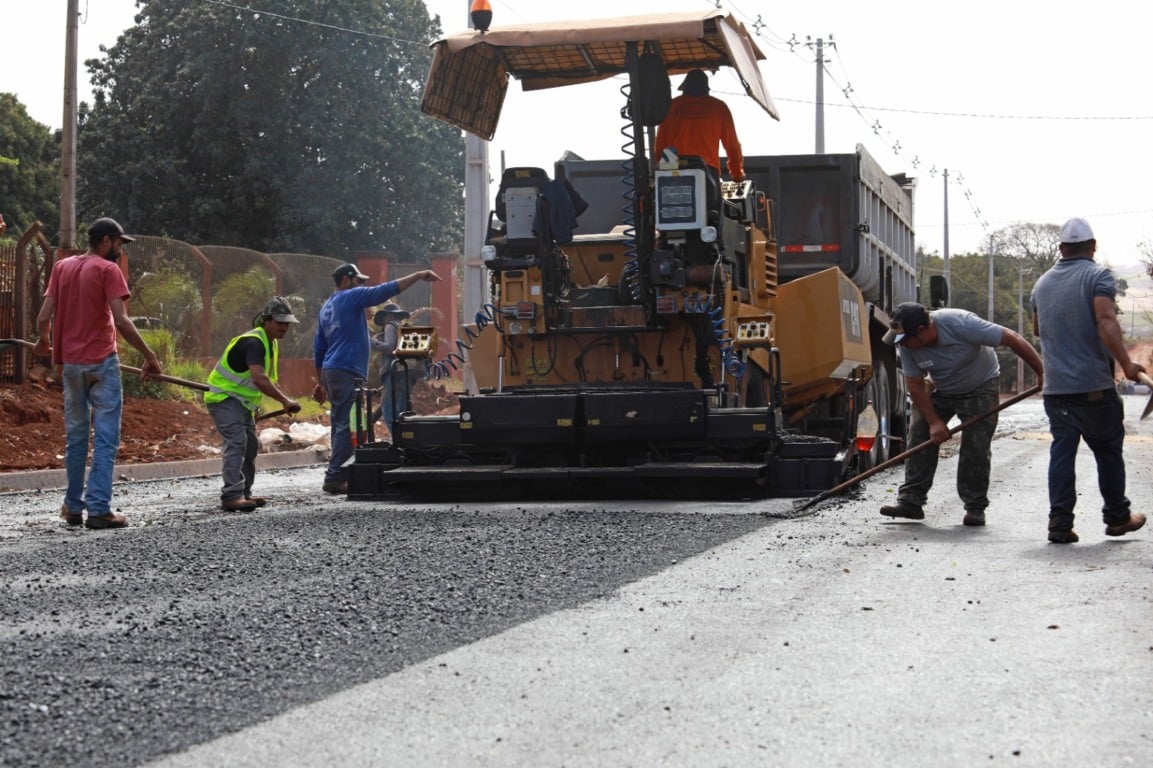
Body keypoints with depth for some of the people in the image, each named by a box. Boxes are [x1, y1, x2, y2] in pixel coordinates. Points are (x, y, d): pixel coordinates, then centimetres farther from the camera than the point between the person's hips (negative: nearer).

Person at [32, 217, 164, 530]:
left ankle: (73, 507, 17)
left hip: (70, 363, 6)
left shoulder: (62, 267, 9)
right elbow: (121, 321, -17)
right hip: (101, 363, -6)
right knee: (105, 438, -3)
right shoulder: (108, 270, -7)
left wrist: (44, 342, 24)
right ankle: (99, 509, -8)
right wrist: (149, 356, -12)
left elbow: (44, 317, 4)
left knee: (75, 437, 14)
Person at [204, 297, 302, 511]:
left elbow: (269, 380, 22)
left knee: (250, 446, 16)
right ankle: (231, 496, -30)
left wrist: (284, 401, 11)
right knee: (235, 442, -22)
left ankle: (244, 494, 26)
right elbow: (259, 378, -38)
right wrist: (285, 401, -37)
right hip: (224, 397, -11)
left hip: (242, 401, 11)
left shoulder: (270, 344, 9)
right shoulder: (253, 342, -24)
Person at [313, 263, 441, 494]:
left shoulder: (325, 309, 20)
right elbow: (386, 290, -13)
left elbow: (319, 349, 23)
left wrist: (321, 382, 27)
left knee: (340, 425, 10)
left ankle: (336, 476, 10)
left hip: (330, 371, 9)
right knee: (346, 426, -10)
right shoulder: (351, 297, -5)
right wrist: (419, 276, -10)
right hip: (347, 372, -9)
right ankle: (335, 477, -13)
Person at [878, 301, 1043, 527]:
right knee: (920, 436, -9)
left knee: (976, 448, -12)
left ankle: (975, 507, -1)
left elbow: (1013, 339, -30)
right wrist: (934, 421, -16)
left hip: (980, 389, -4)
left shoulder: (960, 324, -35)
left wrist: (1042, 372, -28)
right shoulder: (907, 345, -21)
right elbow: (915, 385, -11)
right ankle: (911, 501, -7)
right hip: (940, 391, 4)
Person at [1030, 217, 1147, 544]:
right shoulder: (1098, 276, -7)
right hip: (1093, 385, -4)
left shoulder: (1042, 283, 13)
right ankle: (1117, 517, 20)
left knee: (1061, 453, 5)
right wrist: (1126, 363, -24)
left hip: (1055, 387, 5)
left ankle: (1060, 524, -2)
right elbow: (1106, 321, -22)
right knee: (1108, 451, 10)